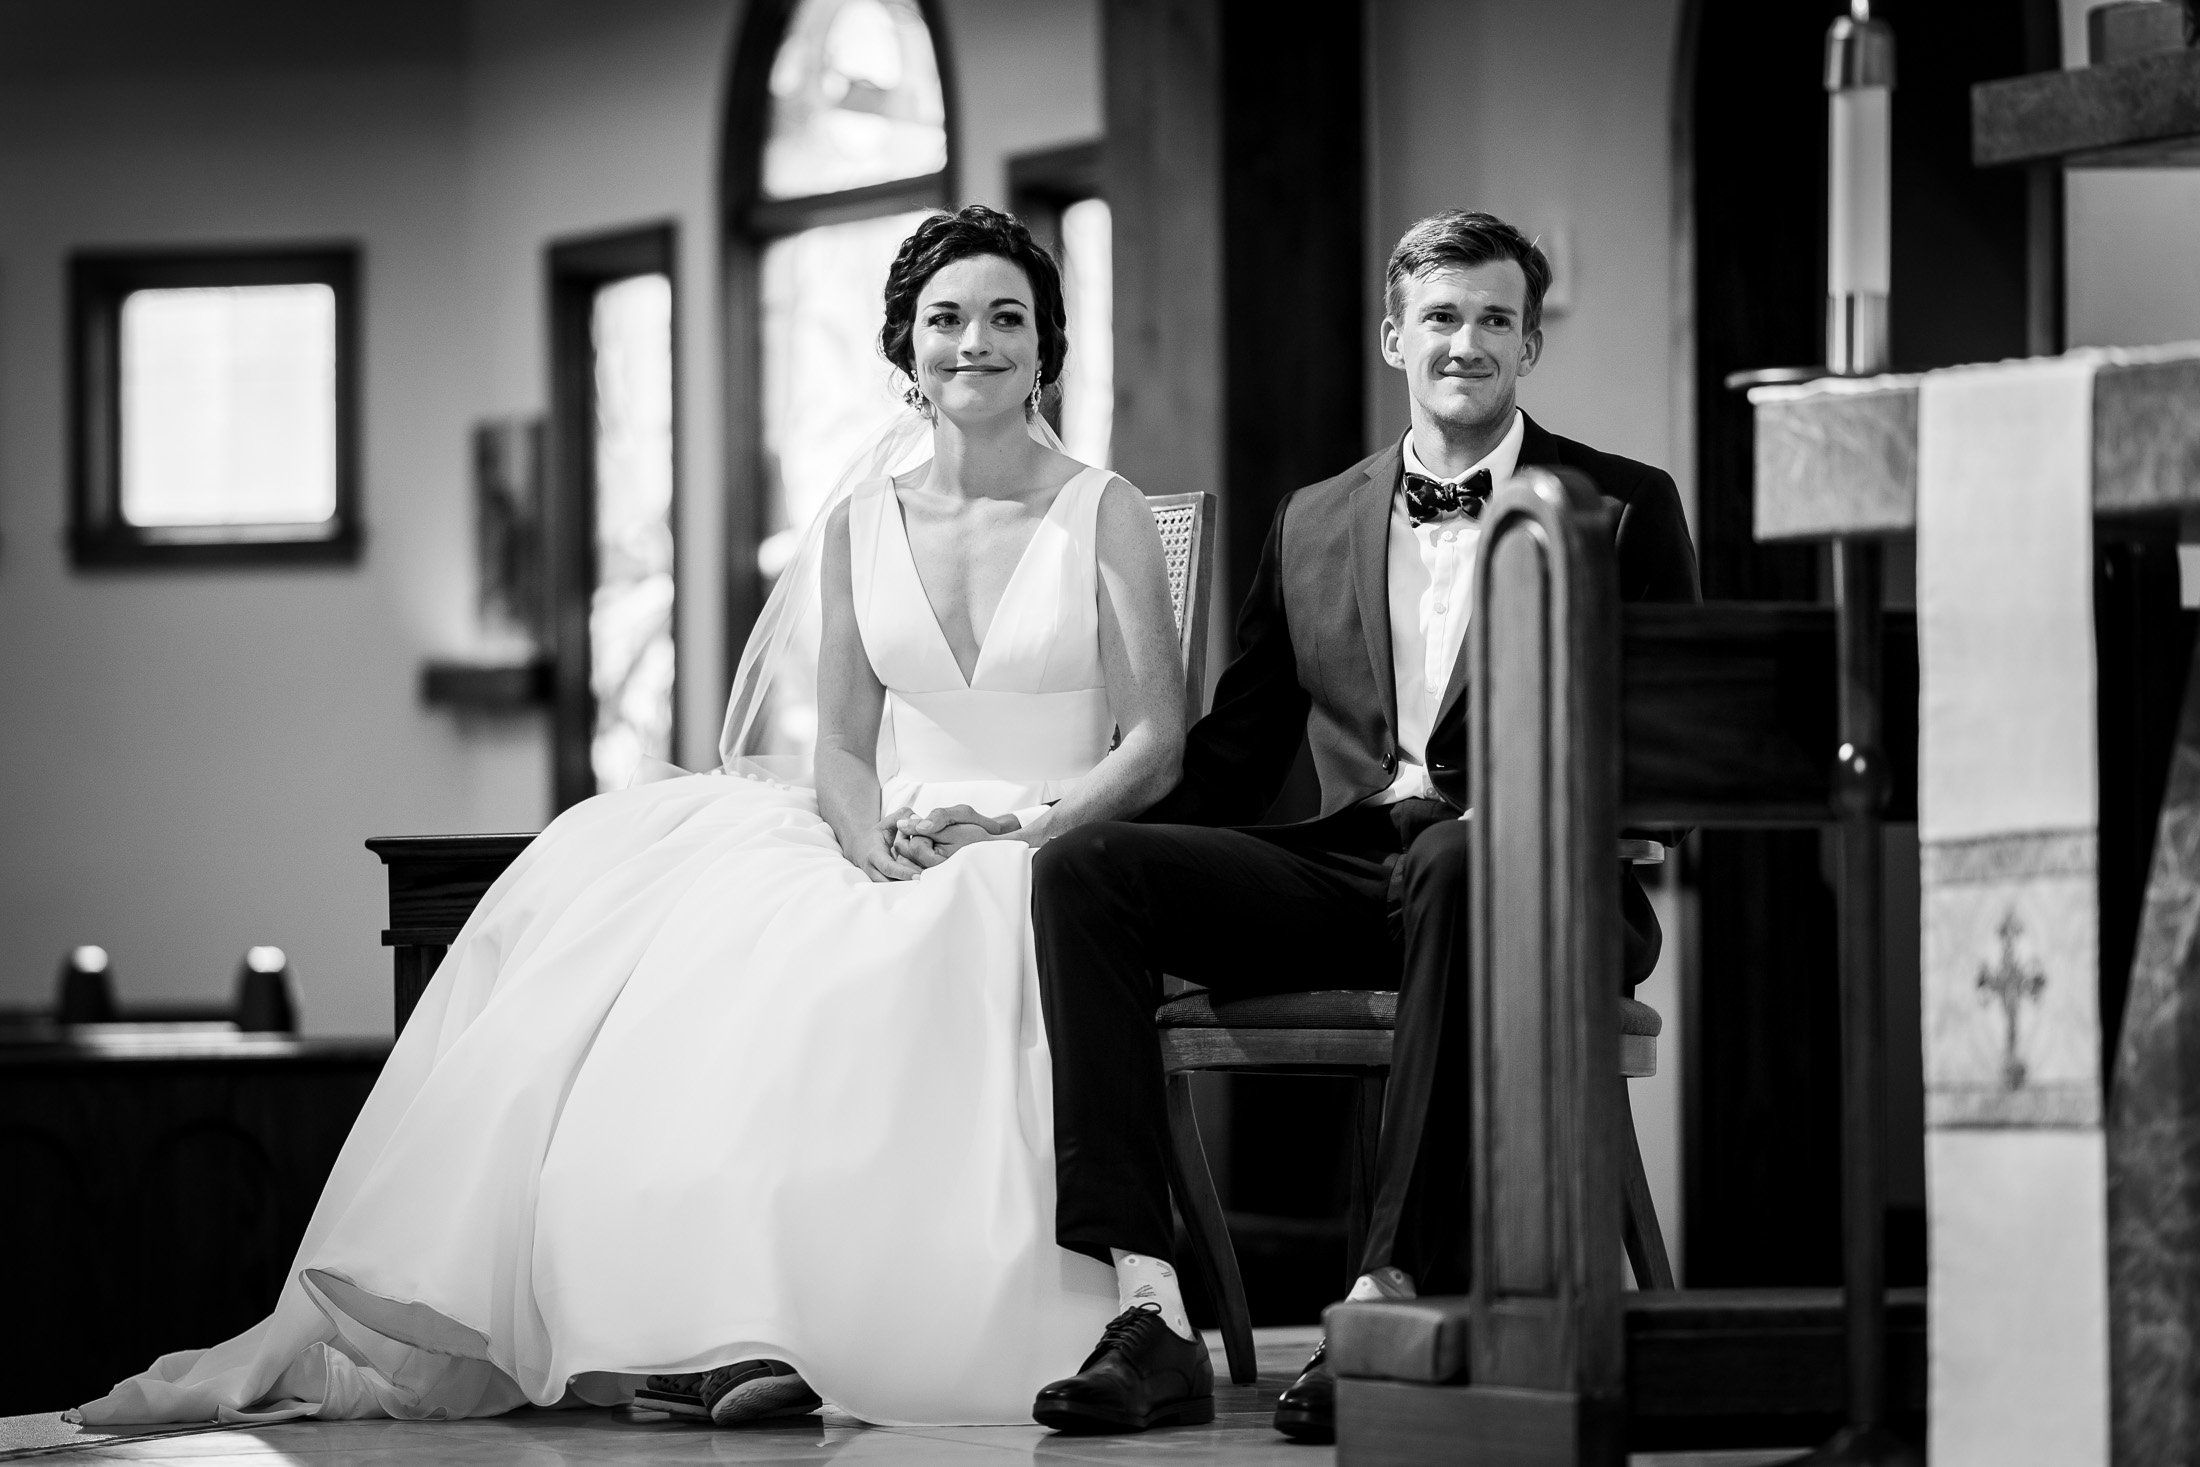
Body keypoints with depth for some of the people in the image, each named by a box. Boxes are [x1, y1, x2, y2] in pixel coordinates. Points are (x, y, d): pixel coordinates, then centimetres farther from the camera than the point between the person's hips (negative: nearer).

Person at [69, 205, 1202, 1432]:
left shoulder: (1105, 517, 3)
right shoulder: (862, 524, 13)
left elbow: (1158, 746, -1)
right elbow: (840, 743, 12)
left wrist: (1016, 830, -15)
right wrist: (873, 837, -10)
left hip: (1052, 858, -4)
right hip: (893, 854, 4)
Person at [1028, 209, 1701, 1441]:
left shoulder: (1624, 509, 10)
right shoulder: (1315, 524, 22)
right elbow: (1235, 756, 21)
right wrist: (1126, 854, 0)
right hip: (1347, 870, 4)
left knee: (1459, 865, -41)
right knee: (1082, 867, -19)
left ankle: (1401, 1288, -42)